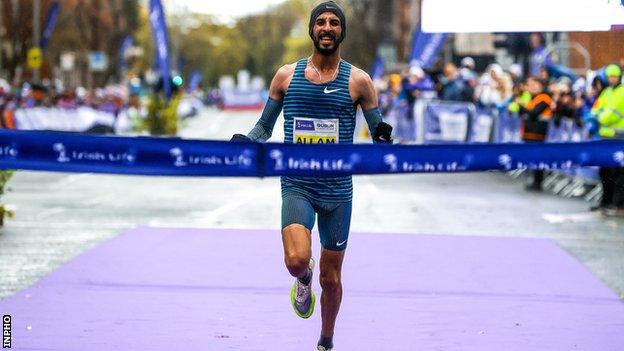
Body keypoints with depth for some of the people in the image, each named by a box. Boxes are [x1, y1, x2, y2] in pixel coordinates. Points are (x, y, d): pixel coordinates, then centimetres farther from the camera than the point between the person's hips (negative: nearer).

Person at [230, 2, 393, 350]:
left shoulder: (358, 80, 0)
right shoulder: (287, 75, 3)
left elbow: (379, 134, 4)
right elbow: (264, 127, 13)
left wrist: (384, 138, -20)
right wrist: (244, 141, -8)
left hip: (338, 189, 1)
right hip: (297, 185, 0)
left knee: (331, 277, 10)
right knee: (296, 260, -25)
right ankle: (304, 280, 13)